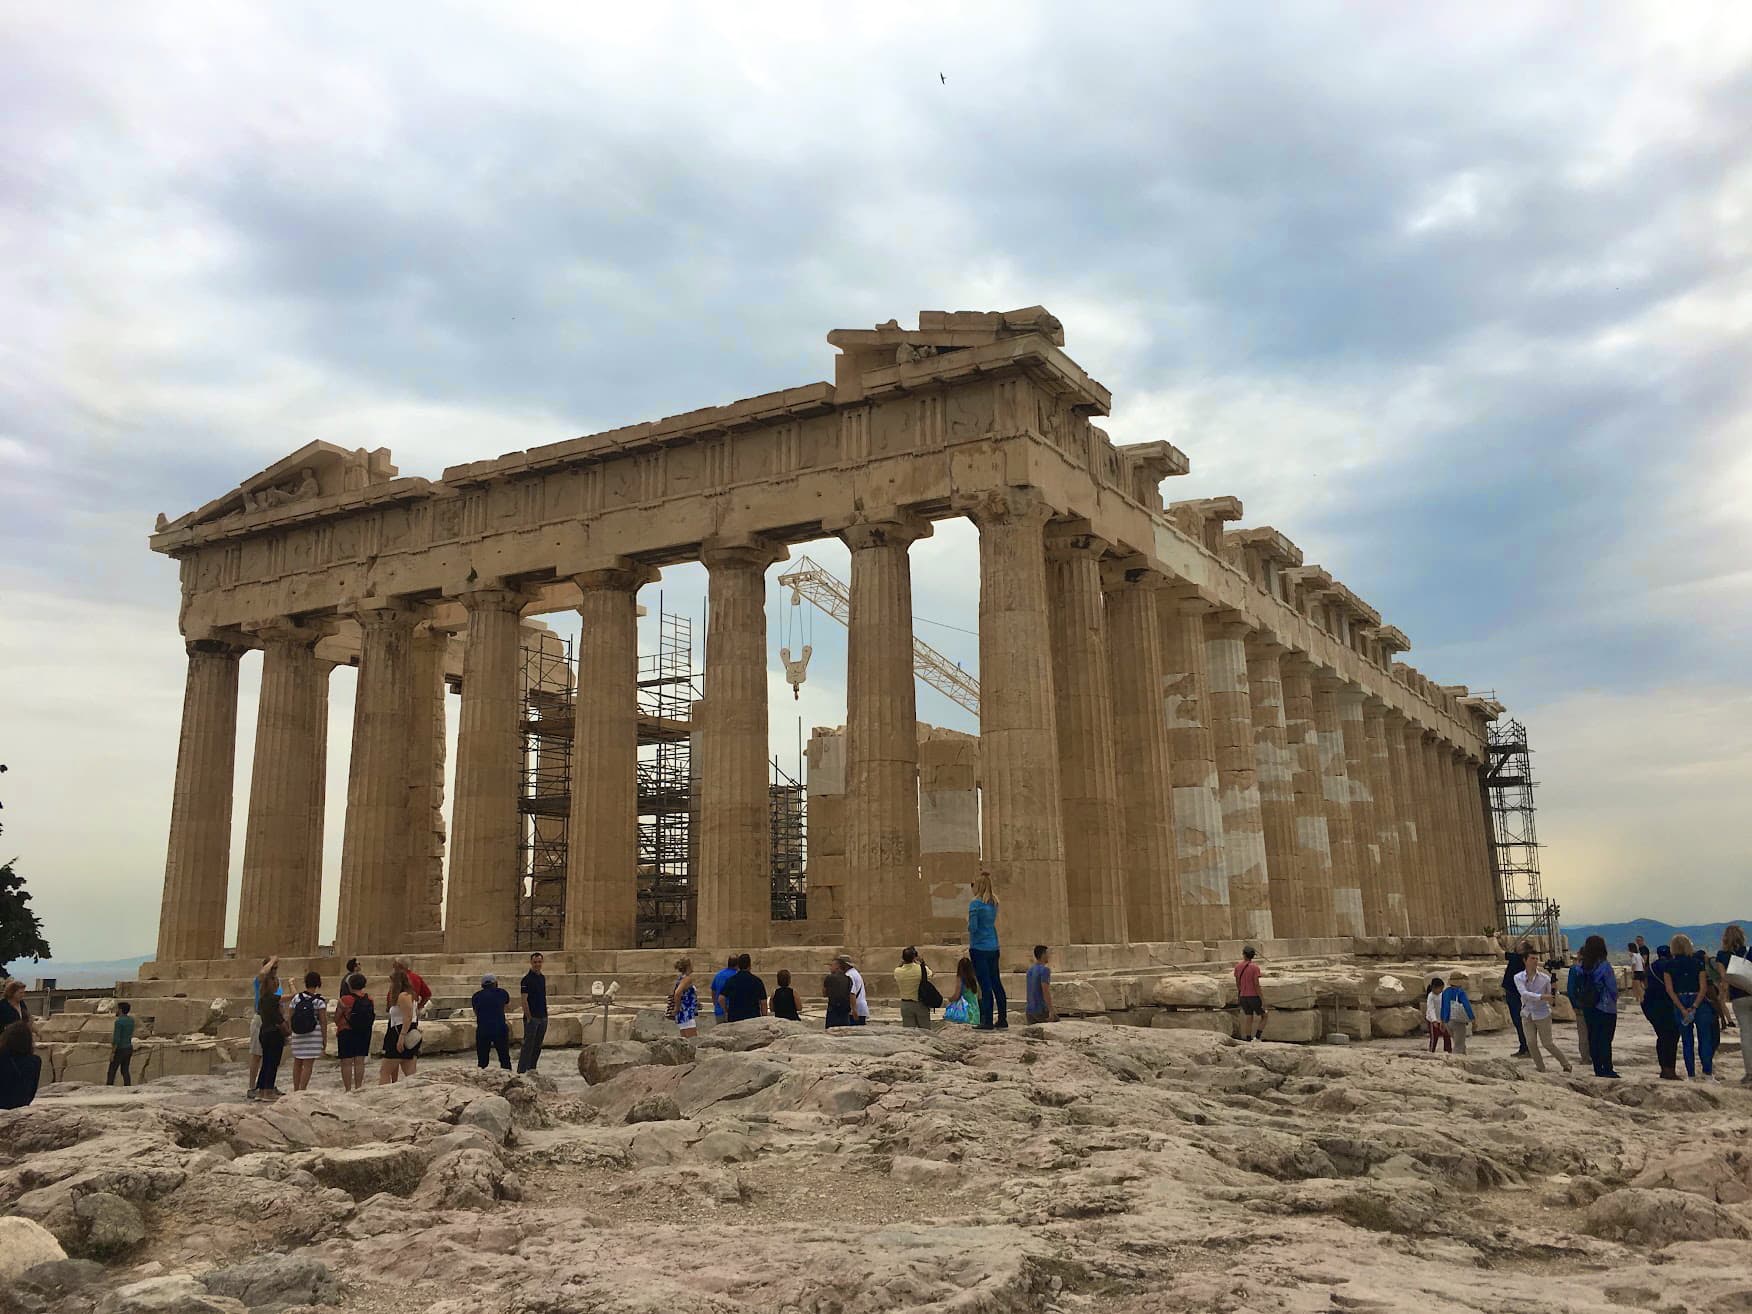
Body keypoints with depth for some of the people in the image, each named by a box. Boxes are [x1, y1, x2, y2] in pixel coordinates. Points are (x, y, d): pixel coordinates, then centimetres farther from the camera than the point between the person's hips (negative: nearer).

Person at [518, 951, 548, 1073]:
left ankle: (532, 1068, 21)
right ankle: (521, 1071, -1)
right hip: (532, 1017, -7)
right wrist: (529, 1017, -16)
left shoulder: (543, 977, 12)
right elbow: (524, 1000, -13)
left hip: (543, 1017, 7)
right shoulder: (526, 979, -11)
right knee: (528, 1045, -5)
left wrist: (545, 1013, 14)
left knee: (538, 1045, 12)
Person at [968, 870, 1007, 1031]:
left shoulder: (975, 903, -13)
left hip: (979, 948, -7)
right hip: (993, 947, 7)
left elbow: (972, 927, -17)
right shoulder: (993, 903, 8)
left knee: (985, 985, -4)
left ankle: (988, 1022, -2)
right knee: (996, 983, 12)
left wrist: (968, 924, 4)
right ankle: (1002, 1019, 16)